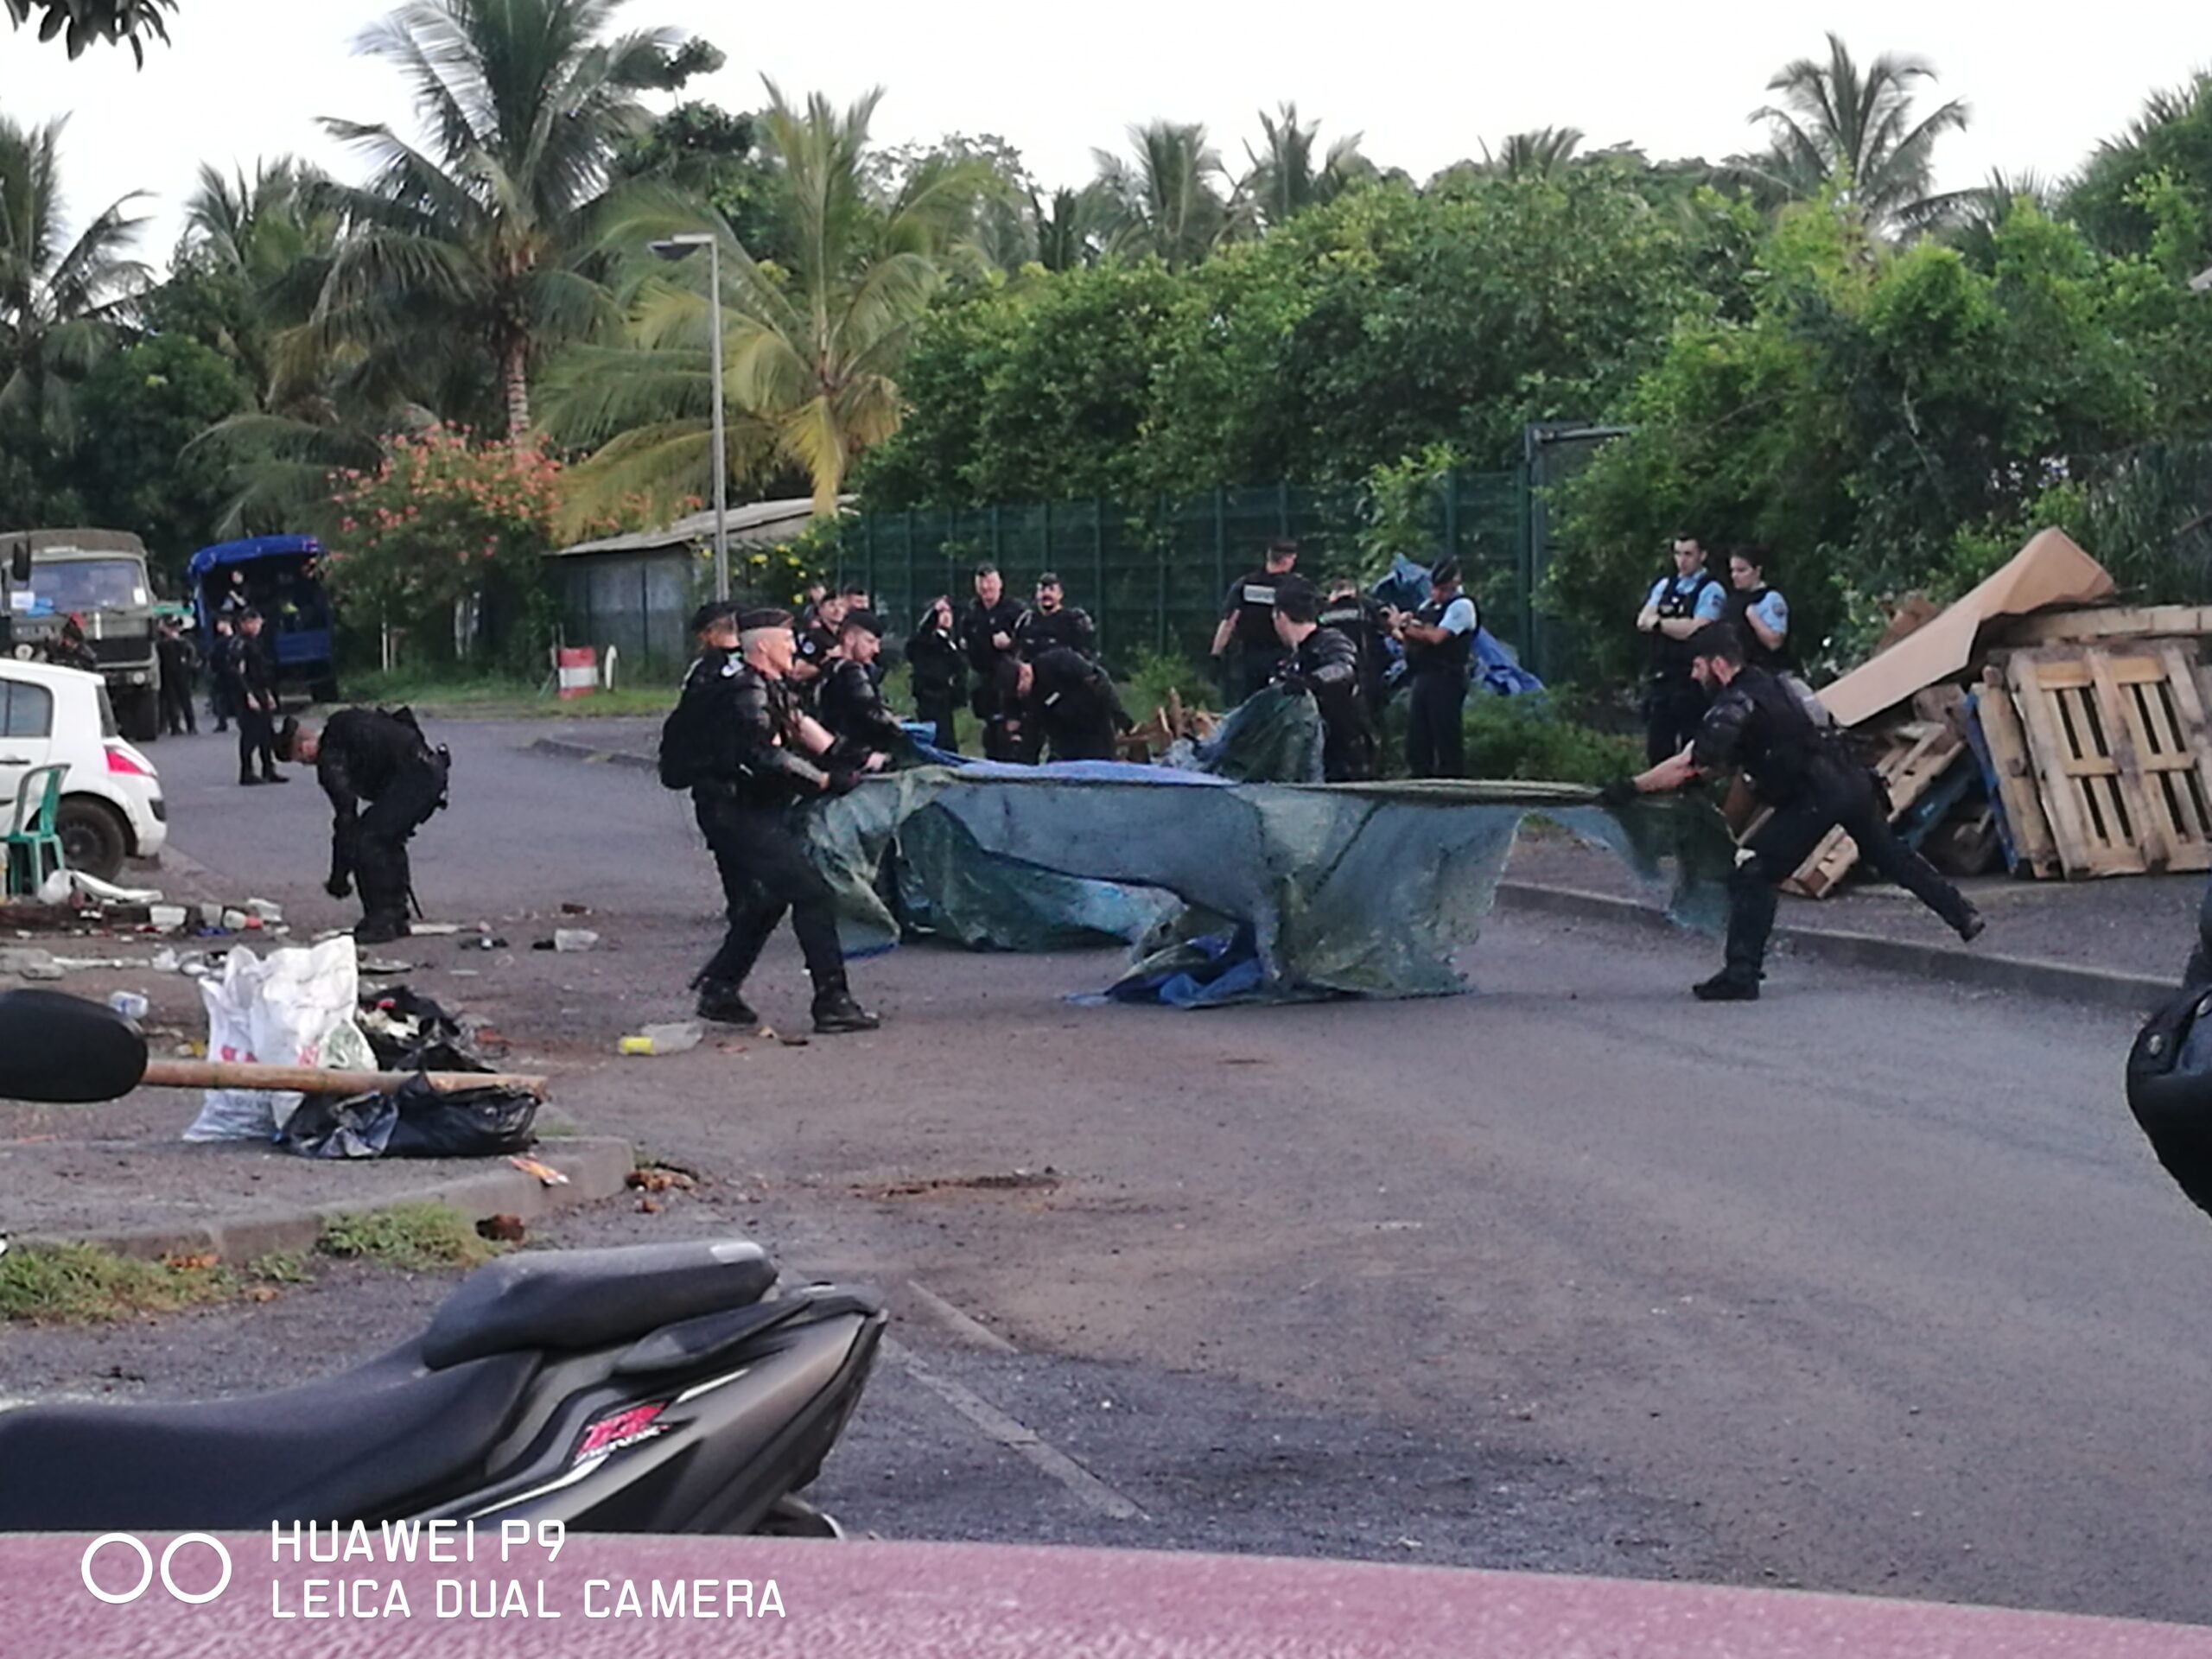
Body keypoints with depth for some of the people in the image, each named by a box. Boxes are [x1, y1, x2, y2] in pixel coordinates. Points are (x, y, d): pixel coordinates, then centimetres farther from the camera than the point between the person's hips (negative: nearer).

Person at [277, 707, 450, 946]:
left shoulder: (330, 760, -8)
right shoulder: (341, 726, 20)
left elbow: (345, 816, -9)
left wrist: (339, 877, -2)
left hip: (413, 778, -10)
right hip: (433, 769, 10)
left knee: (365, 841, -7)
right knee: (388, 839, 20)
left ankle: (381, 922, -5)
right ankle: (396, 919, 23)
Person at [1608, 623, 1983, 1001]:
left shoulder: (1734, 707, -12)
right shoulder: (1765, 684, 16)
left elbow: (1687, 766, -19)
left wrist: (1630, 788, -15)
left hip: (1816, 796, -9)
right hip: (1851, 782, 9)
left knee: (1752, 873, -7)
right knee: (1891, 855, 29)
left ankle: (1741, 975, -12)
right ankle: (1962, 913, 40)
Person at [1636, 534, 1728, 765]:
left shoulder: (1710, 591, -5)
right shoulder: (1664, 586, 14)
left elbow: (1694, 629, -17)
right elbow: (1643, 622, 4)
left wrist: (1659, 622, -5)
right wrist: (1676, 624, -11)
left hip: (1691, 682, -6)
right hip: (1660, 677, 6)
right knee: (1657, 747, 9)